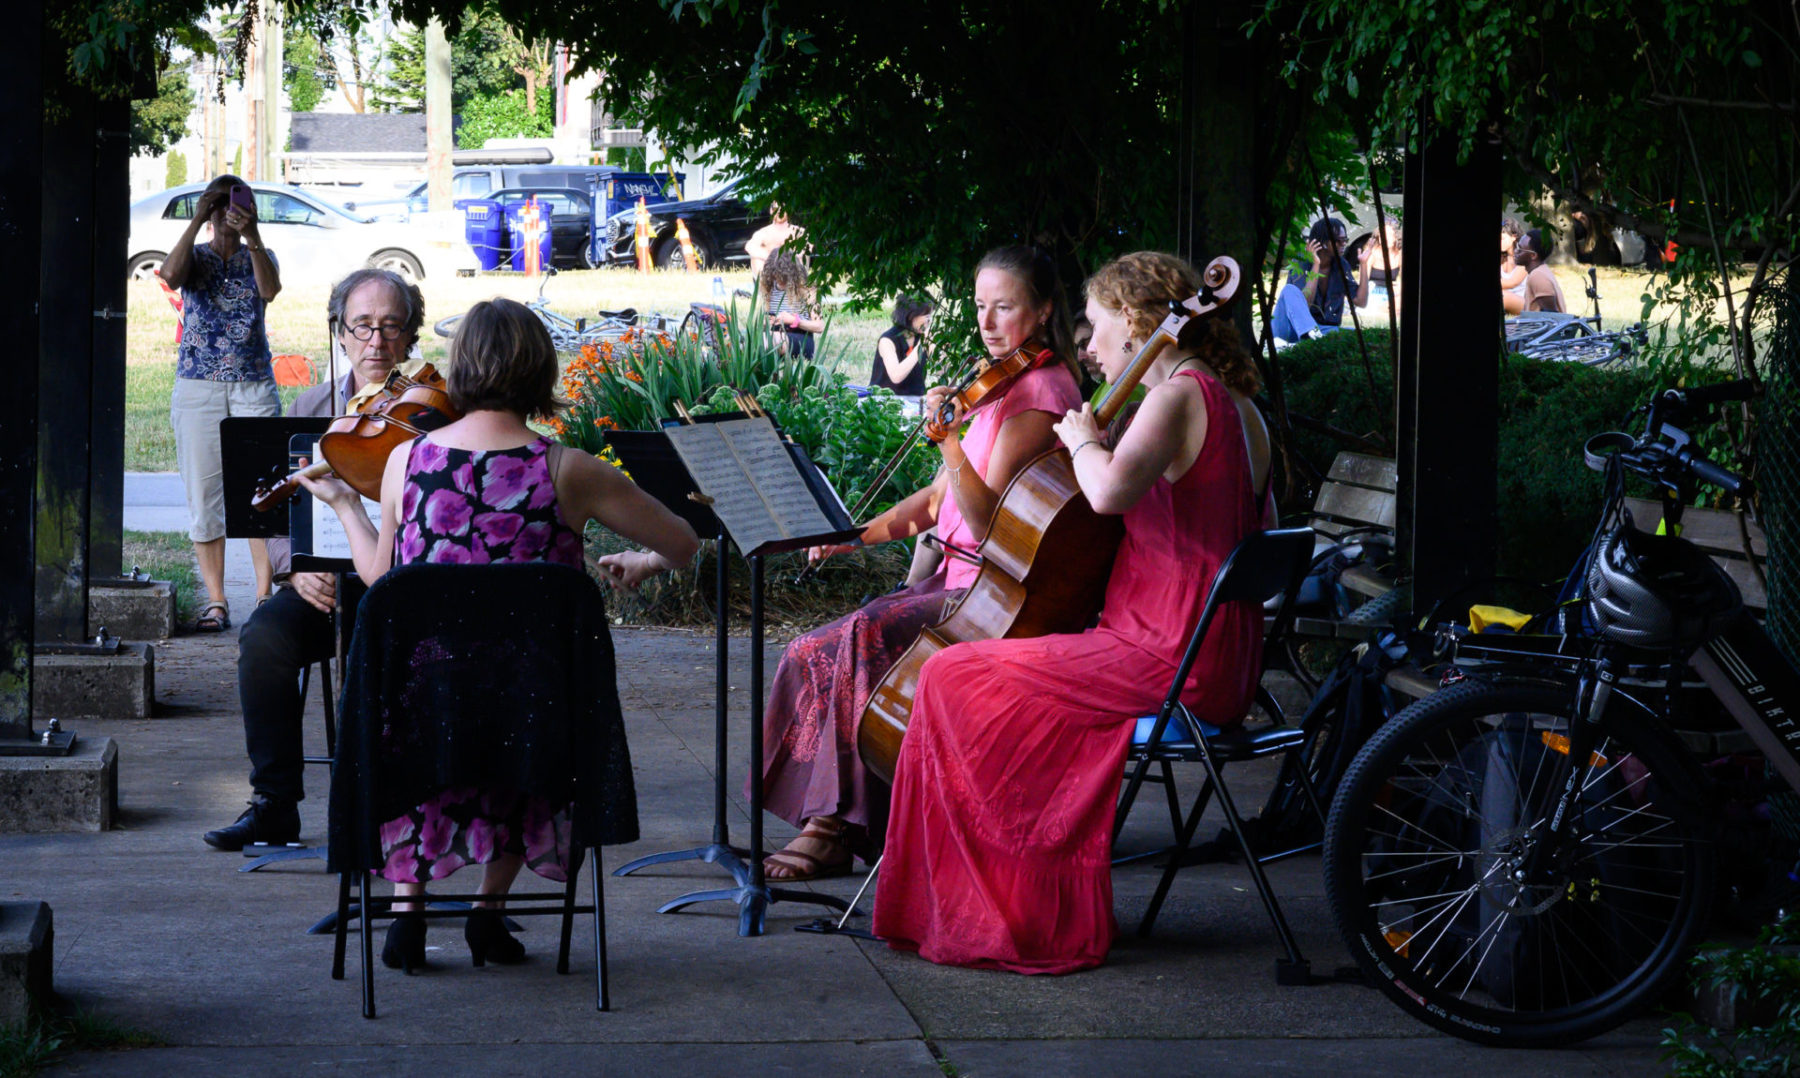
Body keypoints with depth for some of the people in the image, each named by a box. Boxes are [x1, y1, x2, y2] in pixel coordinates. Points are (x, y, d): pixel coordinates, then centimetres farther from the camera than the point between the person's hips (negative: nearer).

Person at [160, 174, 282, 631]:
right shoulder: (195, 256, 10)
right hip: (198, 388, 0)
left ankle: (265, 594, -5)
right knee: (204, 494, -2)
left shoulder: (258, 257, 10)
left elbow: (269, 288, -13)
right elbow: (170, 275, -14)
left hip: (254, 387, 0)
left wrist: (252, 236, -23)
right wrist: (196, 222, -15)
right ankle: (215, 599, 2)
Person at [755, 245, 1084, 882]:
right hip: (955, 583, 9)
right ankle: (825, 819, -10)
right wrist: (856, 534, 7)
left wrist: (950, 443, -33)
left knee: (867, 635, -29)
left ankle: (835, 828, -24)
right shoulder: (1000, 385, 19)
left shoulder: (1040, 390, -11)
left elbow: (987, 520, -20)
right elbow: (940, 499, 19)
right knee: (815, 653, -7)